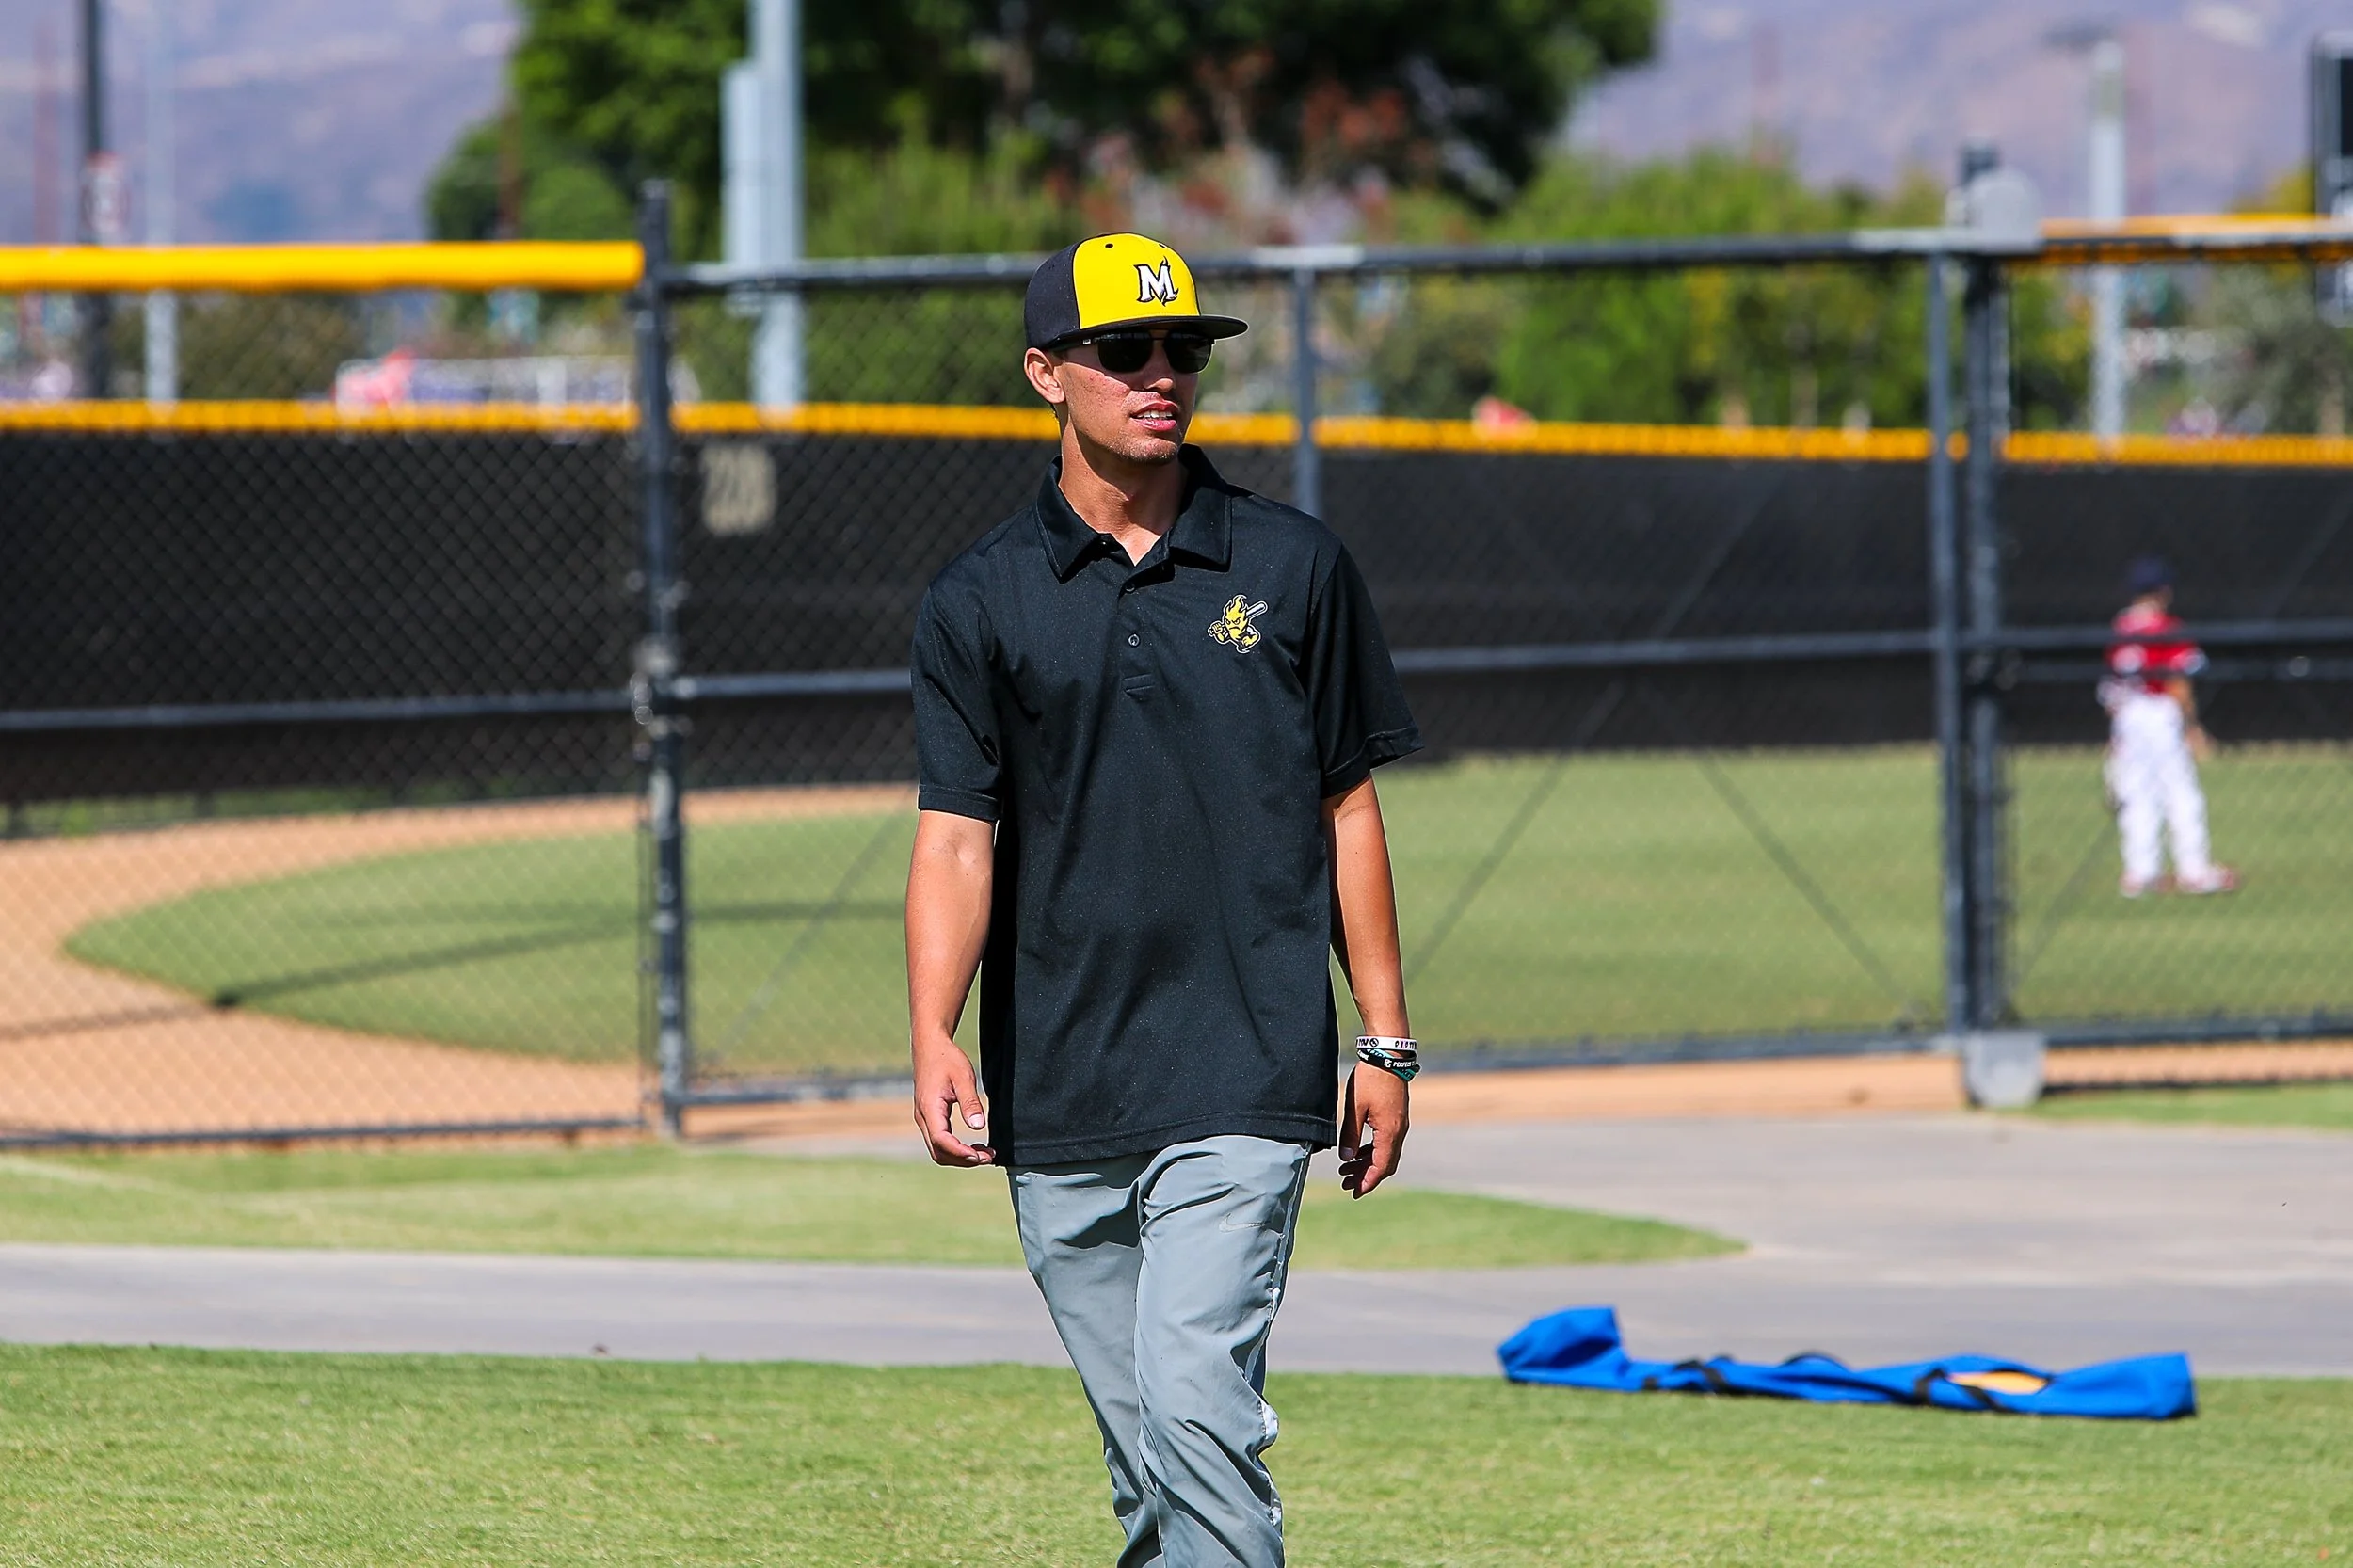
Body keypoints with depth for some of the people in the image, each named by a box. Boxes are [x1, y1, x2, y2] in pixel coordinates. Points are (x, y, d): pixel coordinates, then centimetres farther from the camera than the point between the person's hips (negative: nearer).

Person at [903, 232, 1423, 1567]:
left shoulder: (1293, 568, 5)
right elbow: (957, 839, -1)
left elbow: (1348, 810, 9)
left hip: (1246, 1078, -2)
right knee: (1143, 1448, 7)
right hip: (1058, 1101, 2)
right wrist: (934, 1035, -17)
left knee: (1195, 1397, -17)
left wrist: (1388, 1048, 5)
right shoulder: (982, 600, 5)